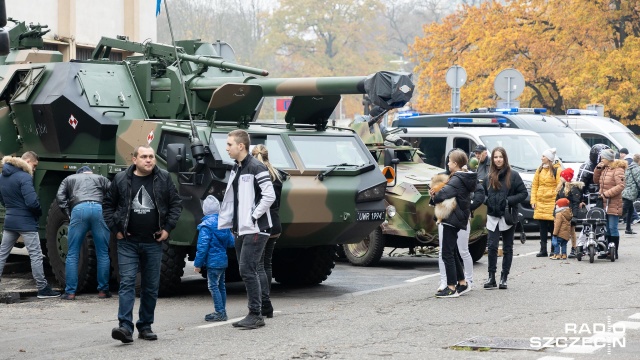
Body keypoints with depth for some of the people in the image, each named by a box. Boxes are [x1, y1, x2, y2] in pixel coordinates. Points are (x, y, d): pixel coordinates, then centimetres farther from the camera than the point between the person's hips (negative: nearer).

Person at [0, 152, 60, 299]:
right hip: (26, 222, -7)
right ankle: (43, 289, 1)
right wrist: (39, 213, -4)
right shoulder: (24, 177, -17)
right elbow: (32, 202, -23)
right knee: (36, 255, -1)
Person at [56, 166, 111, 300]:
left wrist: (68, 214, 16)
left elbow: (60, 197, 14)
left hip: (79, 209, 0)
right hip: (99, 209, 1)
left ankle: (70, 292, 3)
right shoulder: (100, 179, 31)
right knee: (103, 253, 9)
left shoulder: (69, 179, 30)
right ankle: (103, 290, 12)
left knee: (72, 254, 6)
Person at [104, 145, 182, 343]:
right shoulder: (121, 179, 0)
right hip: (128, 242, -2)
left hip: (153, 242, 2)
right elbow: (108, 205, 8)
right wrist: (115, 229, 1)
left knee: (151, 286, 7)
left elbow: (176, 203, 7)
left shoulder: (164, 179, 2)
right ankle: (125, 327, -16)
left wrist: (168, 228, 0)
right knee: (127, 282, -10)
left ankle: (145, 326, 18)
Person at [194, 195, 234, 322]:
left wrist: (197, 263, -13)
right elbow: (231, 242, 12)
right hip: (223, 260, 8)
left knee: (213, 286, -4)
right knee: (221, 286, 15)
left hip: (213, 261, -8)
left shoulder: (206, 225, -14)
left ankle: (220, 312, -8)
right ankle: (222, 312, 21)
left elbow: (202, 246, -18)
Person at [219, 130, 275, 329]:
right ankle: (255, 315, 12)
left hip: (255, 230, -9)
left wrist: (254, 217, -16)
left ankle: (255, 315, -6)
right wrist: (222, 225, 15)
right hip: (241, 230, 9)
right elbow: (229, 200, 20)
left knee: (247, 270, -11)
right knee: (247, 272, 8)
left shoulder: (256, 168, -11)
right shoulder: (235, 169, 16)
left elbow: (269, 196, -17)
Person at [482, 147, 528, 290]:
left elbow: (523, 193, -4)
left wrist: (509, 201, -15)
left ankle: (504, 278, 12)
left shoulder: (513, 175, -3)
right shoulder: (489, 177, 8)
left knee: (507, 248, 6)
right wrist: (486, 201, -2)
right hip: (493, 217, 2)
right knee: (492, 246, -7)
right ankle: (491, 277, -1)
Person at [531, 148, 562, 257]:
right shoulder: (540, 170, 13)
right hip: (540, 203, 6)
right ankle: (543, 250, 11)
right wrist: (533, 200, 7)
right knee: (542, 228, 7)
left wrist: (558, 201, -15)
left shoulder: (557, 170, -5)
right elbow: (534, 185, 14)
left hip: (552, 202, -6)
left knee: (553, 227, -2)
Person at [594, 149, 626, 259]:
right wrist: (598, 168, 8)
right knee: (607, 229, 11)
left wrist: (607, 194, -18)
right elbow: (596, 180, 23)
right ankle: (608, 251, 17)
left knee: (613, 228, -6)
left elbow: (620, 186, -18)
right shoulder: (604, 169, 14)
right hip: (604, 203, 8)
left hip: (613, 204, -8)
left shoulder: (618, 169, -11)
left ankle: (615, 252, 0)